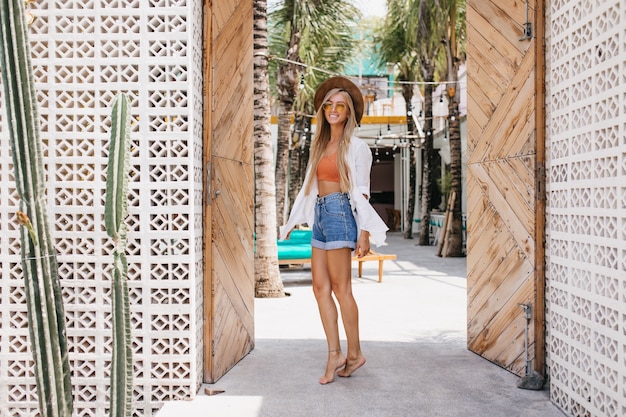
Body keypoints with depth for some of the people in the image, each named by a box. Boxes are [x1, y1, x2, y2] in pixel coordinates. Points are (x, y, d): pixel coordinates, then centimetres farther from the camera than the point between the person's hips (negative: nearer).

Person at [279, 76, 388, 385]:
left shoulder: (355, 147, -2)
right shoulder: (320, 145, 18)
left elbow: (361, 191, -7)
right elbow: (308, 186, 20)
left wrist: (365, 232, -14)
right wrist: (292, 222, 19)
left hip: (339, 212, -7)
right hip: (320, 214, 7)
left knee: (340, 287, -4)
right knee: (320, 286, 2)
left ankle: (354, 353, 8)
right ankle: (335, 354, 5)